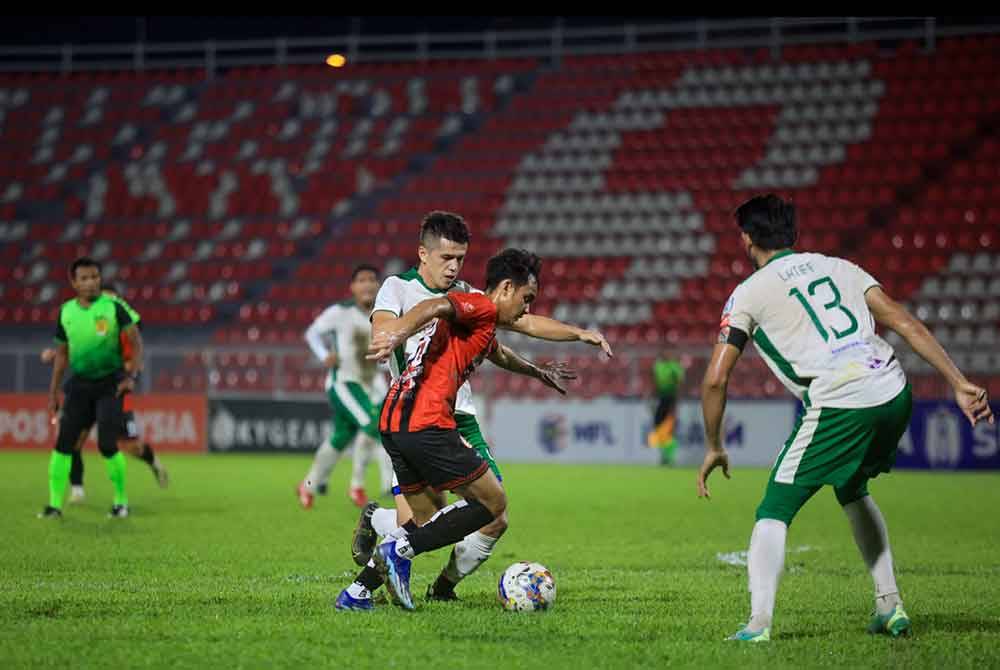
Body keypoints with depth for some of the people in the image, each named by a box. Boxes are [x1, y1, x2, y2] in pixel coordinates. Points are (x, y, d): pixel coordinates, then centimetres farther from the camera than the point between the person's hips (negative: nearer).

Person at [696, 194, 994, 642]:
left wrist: (713, 448, 16)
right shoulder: (838, 267, 21)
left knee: (774, 512, 2)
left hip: (839, 407, -6)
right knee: (852, 491, 31)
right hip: (894, 394, 6)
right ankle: (890, 606, 29)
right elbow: (905, 323, 11)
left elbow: (715, 378, 3)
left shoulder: (749, 293, 9)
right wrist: (960, 384, 9)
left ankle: (758, 623, -16)